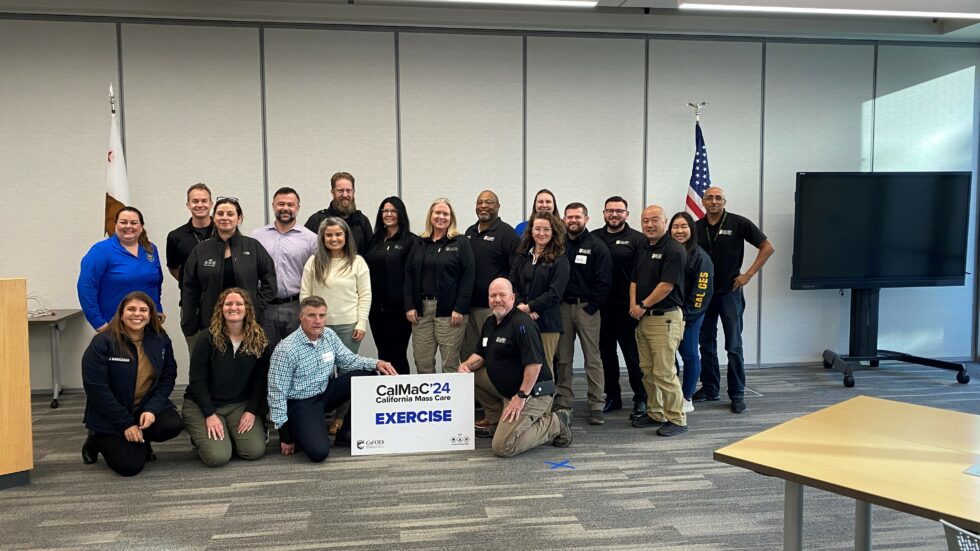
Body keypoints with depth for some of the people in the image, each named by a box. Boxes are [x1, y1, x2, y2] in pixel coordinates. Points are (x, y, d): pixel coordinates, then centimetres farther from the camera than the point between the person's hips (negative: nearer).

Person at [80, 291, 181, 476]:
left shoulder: (161, 340, -1)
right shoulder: (102, 343, -15)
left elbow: (168, 377, 0)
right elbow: (96, 389, -17)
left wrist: (152, 409, -18)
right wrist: (126, 424, -18)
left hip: (148, 407, 4)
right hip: (111, 416, -4)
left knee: (172, 426, -26)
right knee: (130, 465, -16)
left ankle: (140, 441, 9)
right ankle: (98, 440, 16)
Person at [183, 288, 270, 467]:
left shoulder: (259, 341, -3)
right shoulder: (207, 338, -12)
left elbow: (260, 380, 0)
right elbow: (197, 379, -11)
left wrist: (252, 411, -11)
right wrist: (210, 414, -16)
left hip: (240, 404, 3)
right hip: (202, 404, -3)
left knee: (255, 451, -15)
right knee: (218, 457, -19)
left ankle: (230, 433, 17)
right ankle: (200, 435, 15)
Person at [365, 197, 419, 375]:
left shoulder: (411, 241, -4)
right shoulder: (375, 240, 14)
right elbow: (366, 270, 15)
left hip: (398, 307, -5)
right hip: (376, 307, 6)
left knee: (397, 354, -1)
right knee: (383, 354, 12)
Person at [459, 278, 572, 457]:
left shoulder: (522, 323, -19)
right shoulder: (490, 323, 11)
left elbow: (535, 363, -26)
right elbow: (480, 355, 18)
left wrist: (521, 396, -26)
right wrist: (466, 365, -4)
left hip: (531, 393, -9)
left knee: (502, 447, -17)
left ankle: (555, 424, 0)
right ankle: (499, 423, 12)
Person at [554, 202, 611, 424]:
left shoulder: (597, 246, -1)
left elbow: (603, 281, -6)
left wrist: (592, 307, -11)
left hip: (586, 308, -3)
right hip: (561, 306, 4)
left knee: (593, 358, -2)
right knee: (562, 358, 8)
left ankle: (596, 405, 3)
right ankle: (563, 402, 16)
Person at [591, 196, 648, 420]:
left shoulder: (637, 239, -2)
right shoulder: (593, 238, 8)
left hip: (626, 308, -4)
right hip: (601, 306, 4)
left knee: (632, 354, 3)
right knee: (606, 353, 13)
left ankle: (641, 399, 14)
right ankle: (612, 396, 26)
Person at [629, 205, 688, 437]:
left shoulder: (673, 250, -11)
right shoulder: (644, 250, 16)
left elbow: (666, 286, -17)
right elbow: (634, 280, 16)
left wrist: (643, 305, -9)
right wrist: (633, 305, -1)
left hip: (665, 319, -8)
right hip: (643, 319, 9)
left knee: (664, 372, -8)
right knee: (647, 370, 13)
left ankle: (677, 419, 2)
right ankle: (655, 413, 25)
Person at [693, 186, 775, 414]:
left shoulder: (739, 223, -6)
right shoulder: (696, 228, 4)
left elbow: (767, 247, -4)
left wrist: (748, 274, -9)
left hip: (729, 293, -4)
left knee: (734, 346, -1)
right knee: (706, 344, 11)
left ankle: (737, 394, 8)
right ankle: (710, 389, 23)